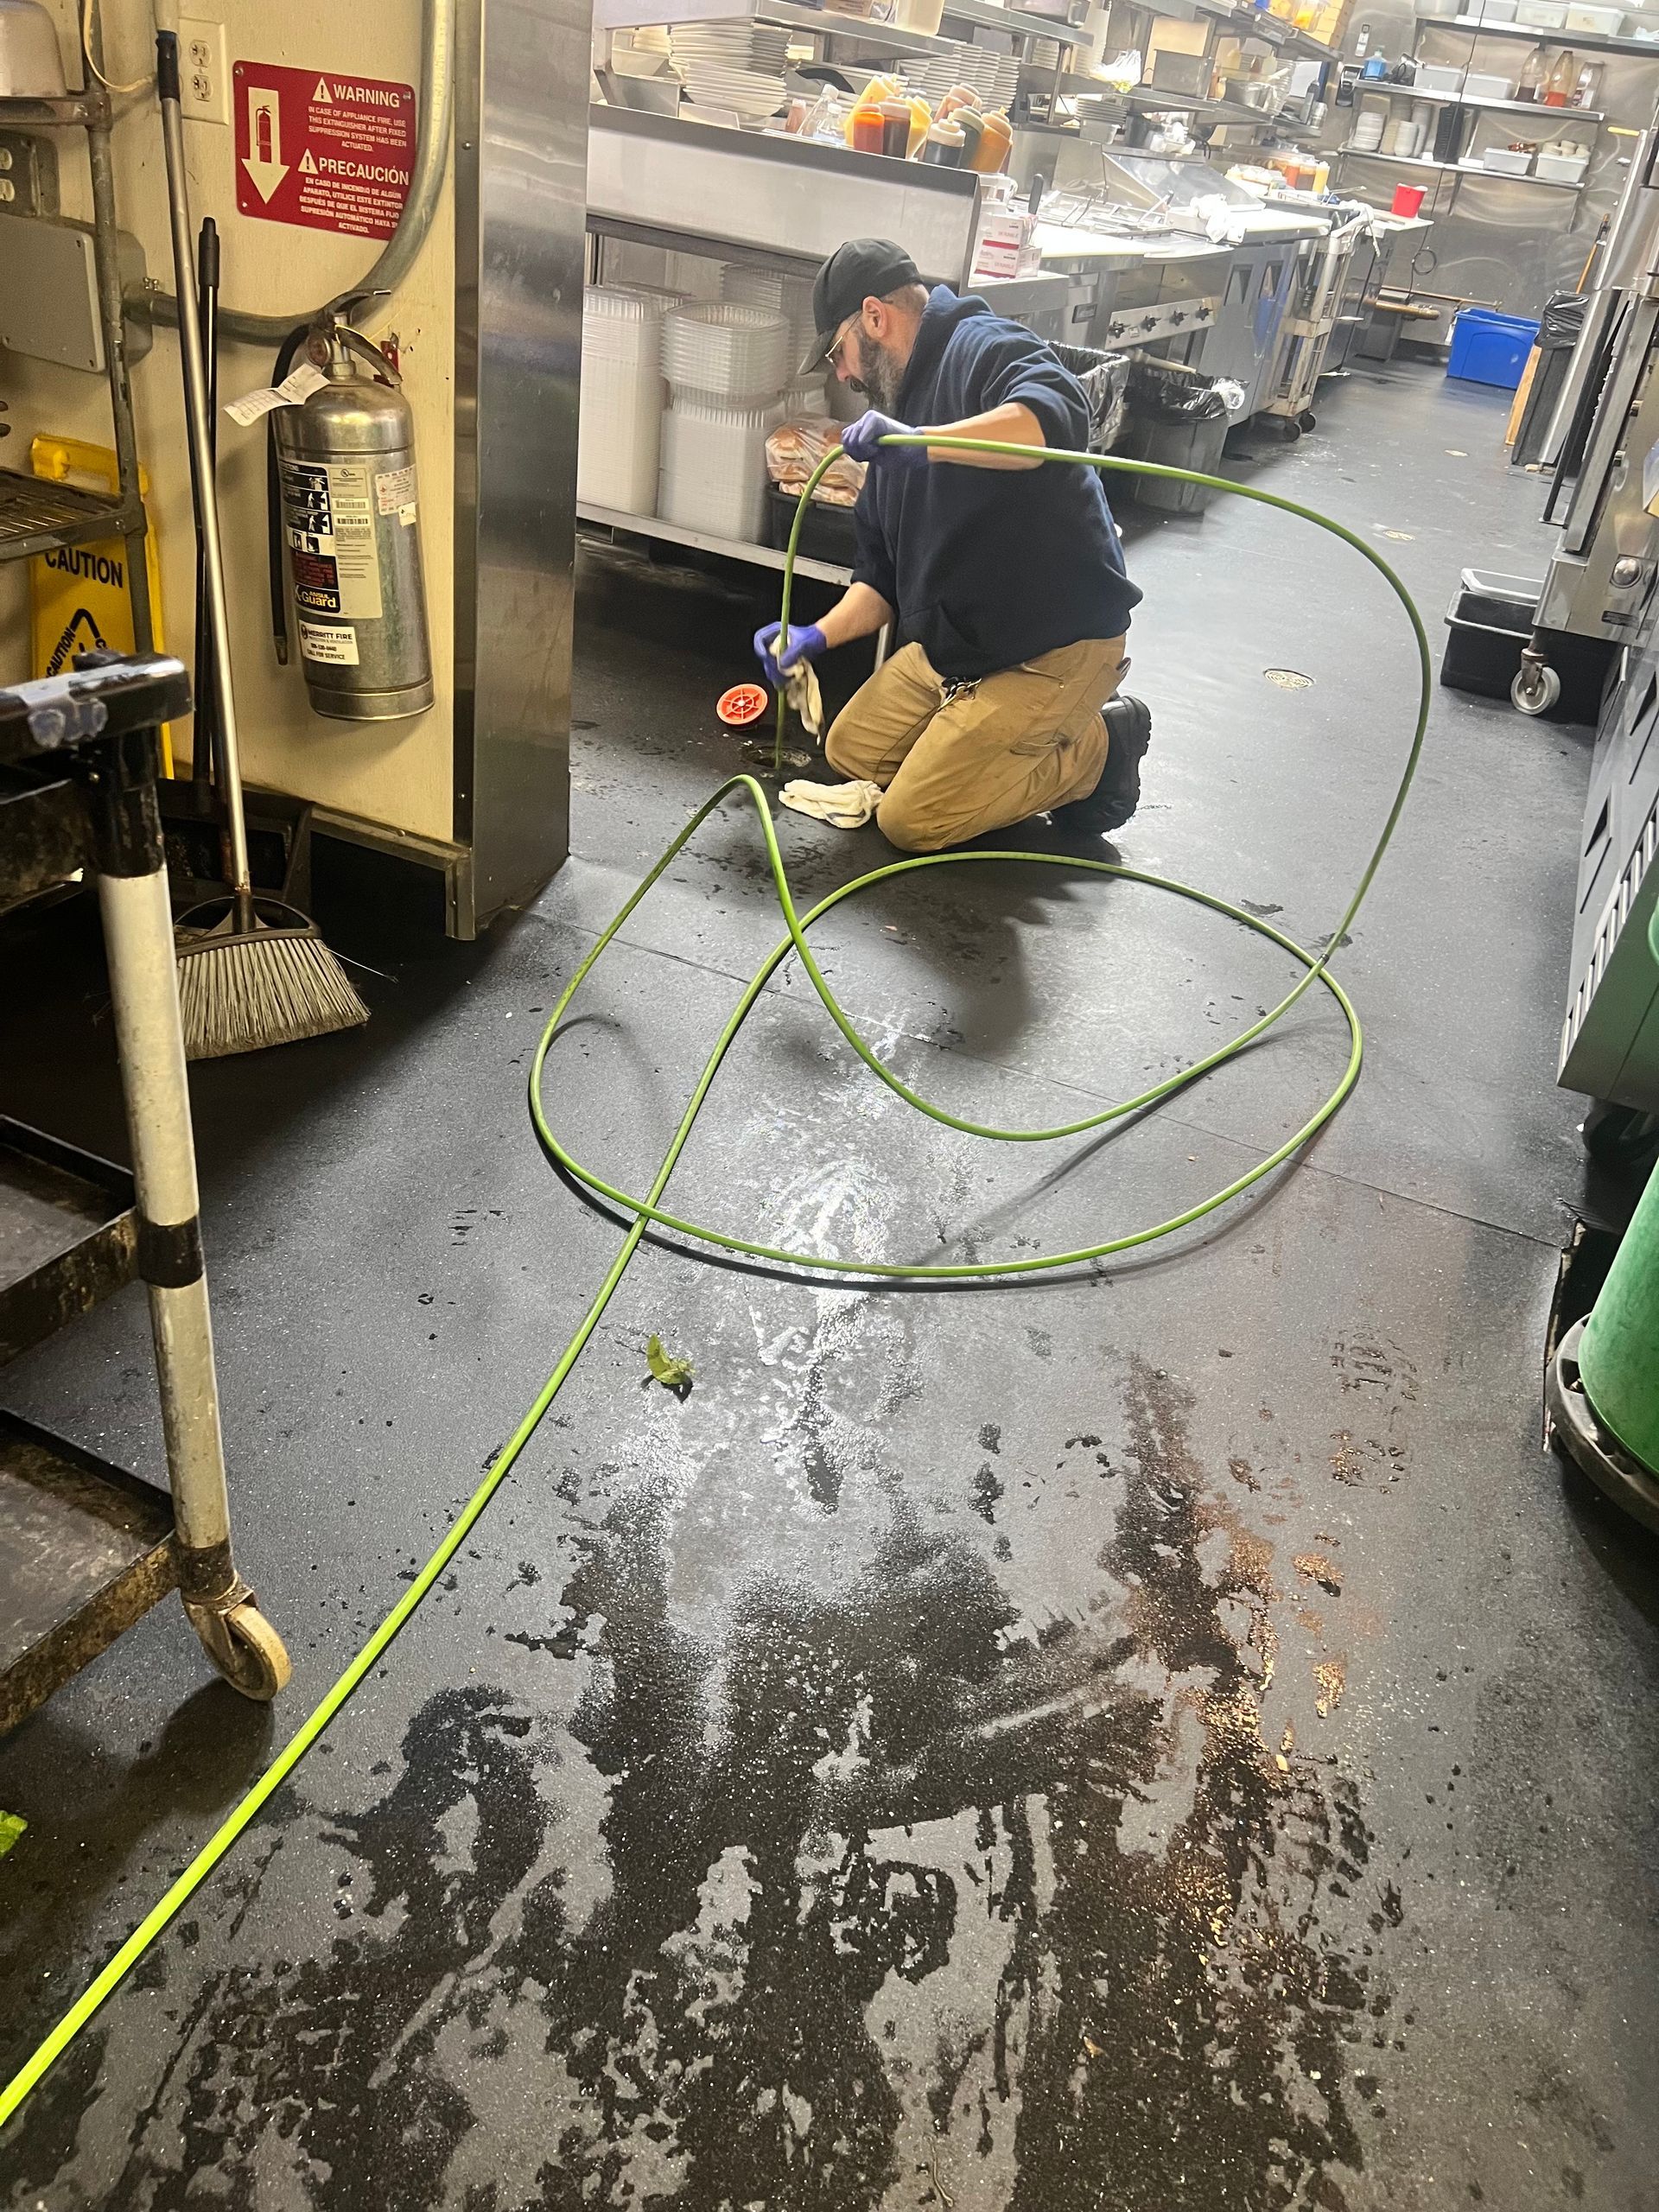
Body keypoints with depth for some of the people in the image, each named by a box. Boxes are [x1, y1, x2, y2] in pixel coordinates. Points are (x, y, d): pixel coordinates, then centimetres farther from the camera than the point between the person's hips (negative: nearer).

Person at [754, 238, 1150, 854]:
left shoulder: (983, 348, -14)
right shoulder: (896, 409, 15)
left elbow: (1057, 417, -39)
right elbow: (882, 573, 15)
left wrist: (919, 443, -46)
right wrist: (818, 636, -1)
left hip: (1053, 650, -10)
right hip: (948, 647, 10)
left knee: (910, 821, -11)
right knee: (851, 752, 16)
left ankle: (1093, 751, 5)